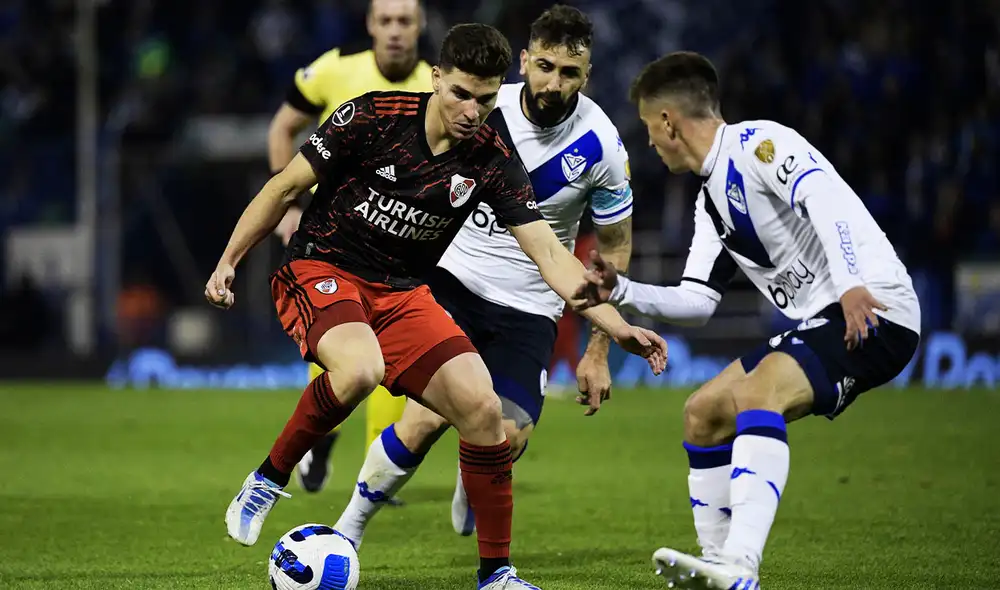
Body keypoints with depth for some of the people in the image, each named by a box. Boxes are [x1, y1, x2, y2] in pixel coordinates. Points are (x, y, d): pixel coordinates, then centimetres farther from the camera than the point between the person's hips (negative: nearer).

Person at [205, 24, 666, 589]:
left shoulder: (494, 158, -6)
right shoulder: (374, 117, -15)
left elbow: (549, 252, -9)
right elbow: (286, 186, -5)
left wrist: (617, 326, -20)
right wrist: (229, 261, -6)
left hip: (403, 295, 4)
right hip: (321, 271, -4)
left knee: (482, 408, -12)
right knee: (361, 370, -36)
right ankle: (268, 480, -12)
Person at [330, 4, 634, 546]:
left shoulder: (601, 147, -12)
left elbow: (615, 248, 2)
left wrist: (597, 352, 1)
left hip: (529, 308, 1)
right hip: (453, 278, -1)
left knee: (507, 442, -14)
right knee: (427, 419, -20)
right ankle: (348, 527, 1)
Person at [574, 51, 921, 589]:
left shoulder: (757, 144, -10)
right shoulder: (711, 201, 20)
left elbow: (826, 197, -28)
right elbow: (697, 302, 21)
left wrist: (852, 285, -40)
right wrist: (621, 292, 9)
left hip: (872, 312, -10)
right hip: (817, 324, 11)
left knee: (755, 392, -30)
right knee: (704, 412, 11)